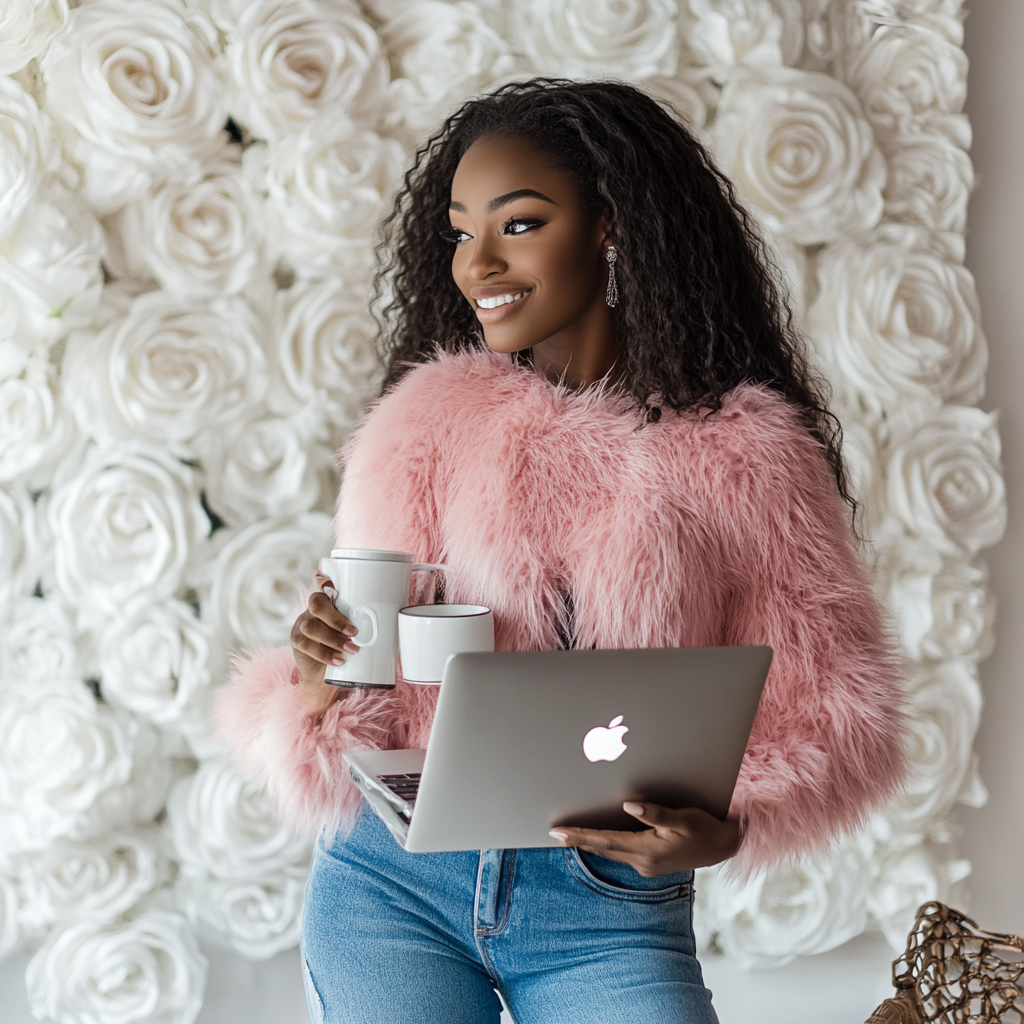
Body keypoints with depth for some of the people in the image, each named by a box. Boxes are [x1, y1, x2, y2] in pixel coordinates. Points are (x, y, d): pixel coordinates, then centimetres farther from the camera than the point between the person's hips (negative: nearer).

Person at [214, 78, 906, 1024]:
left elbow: (833, 708, -3)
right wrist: (318, 684, -19)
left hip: (609, 912, -1)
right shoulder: (430, 421, 3)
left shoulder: (741, 454, -3)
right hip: (394, 880, 1)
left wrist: (726, 825, -21)